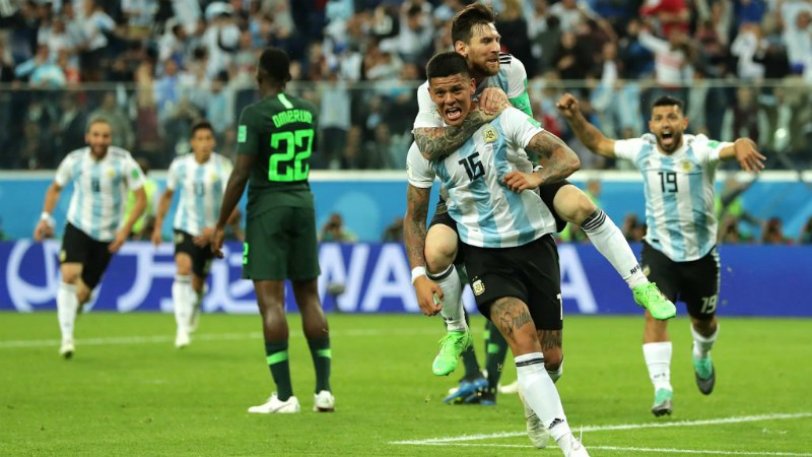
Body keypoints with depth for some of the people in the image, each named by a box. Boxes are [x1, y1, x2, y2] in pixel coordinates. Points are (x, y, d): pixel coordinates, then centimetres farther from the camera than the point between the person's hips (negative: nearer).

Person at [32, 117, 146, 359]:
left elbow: (141, 199, -5)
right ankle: (66, 337, -20)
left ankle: (71, 309, 36)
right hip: (78, 228, 0)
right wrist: (46, 217, 2)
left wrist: (125, 229, -15)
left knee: (83, 293, 0)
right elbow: (55, 188, 14)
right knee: (69, 276, -23)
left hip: (107, 237, 0)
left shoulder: (123, 162, -10)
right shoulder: (75, 160, -4)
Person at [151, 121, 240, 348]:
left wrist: (215, 228, -29)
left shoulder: (222, 166, -13)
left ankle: (194, 313, 44)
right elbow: (167, 196, 11)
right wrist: (158, 227, 10)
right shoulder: (180, 165, -5)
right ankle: (182, 327, -27)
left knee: (198, 283, 9)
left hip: (209, 233, 0)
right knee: (184, 268, -25)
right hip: (185, 227, 0)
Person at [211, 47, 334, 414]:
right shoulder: (307, 111, 7)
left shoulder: (255, 114, -12)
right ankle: (323, 388, 9)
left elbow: (241, 174, -14)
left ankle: (284, 395, -11)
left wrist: (221, 226, -8)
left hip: (267, 206, -6)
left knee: (270, 298, -6)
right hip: (303, 202, 6)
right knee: (309, 295, 11)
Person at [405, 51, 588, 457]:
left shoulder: (505, 120, -10)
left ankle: (535, 403, 43)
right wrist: (419, 275, -5)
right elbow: (414, 217, 7)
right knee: (523, 340, -24)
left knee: (550, 354, 6)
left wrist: (536, 177, -35)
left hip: (535, 243, 1)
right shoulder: (425, 149, -4)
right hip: (483, 253, -1)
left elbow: (568, 158, -15)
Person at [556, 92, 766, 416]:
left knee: (703, 319, 18)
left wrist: (743, 147, -65)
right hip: (659, 249, 1)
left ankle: (702, 357, 52)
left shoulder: (699, 150, -21)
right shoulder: (642, 150, -9)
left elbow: (735, 147, -41)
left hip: (701, 252, -1)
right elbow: (598, 144, 4)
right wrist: (574, 118, -12)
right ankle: (662, 388, -19)